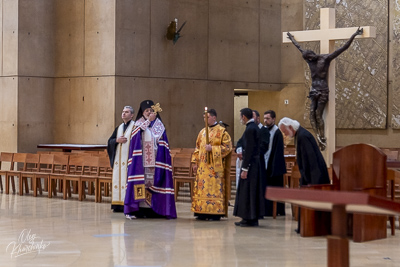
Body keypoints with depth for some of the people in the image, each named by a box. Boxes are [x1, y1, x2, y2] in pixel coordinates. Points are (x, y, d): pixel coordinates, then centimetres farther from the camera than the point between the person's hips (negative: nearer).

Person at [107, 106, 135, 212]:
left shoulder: (135, 126, -1)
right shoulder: (119, 128, 19)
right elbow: (110, 141, 14)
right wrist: (117, 140, -4)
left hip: (129, 159, -7)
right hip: (118, 159, 7)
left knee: (127, 180, -10)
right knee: (117, 181, 4)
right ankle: (118, 204, 7)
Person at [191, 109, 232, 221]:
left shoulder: (222, 131, -3)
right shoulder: (202, 132, 16)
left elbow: (227, 147, -8)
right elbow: (197, 148, 19)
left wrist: (212, 148, -16)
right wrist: (195, 162, 11)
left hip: (215, 167, -6)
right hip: (202, 166, 6)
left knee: (214, 189, -7)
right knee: (201, 188, 3)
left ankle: (215, 213, -4)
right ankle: (202, 213, 7)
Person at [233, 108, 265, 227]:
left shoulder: (250, 129, -17)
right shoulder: (255, 127, 12)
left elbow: (249, 149, -20)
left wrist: (245, 169, -20)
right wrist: (241, 151, 7)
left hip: (250, 163, -10)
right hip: (255, 162, 10)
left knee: (247, 191, -4)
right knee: (253, 190, 12)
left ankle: (249, 218, -1)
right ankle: (253, 218, 17)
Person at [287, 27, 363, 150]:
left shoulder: (326, 58, -7)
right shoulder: (309, 60, 10)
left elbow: (343, 48, -11)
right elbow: (299, 48, 28)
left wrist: (354, 35, -18)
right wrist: (292, 39, 42)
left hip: (323, 91, -6)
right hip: (314, 91, 6)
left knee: (318, 114, -13)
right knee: (312, 114, -8)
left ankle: (322, 139, -8)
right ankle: (319, 137, -9)